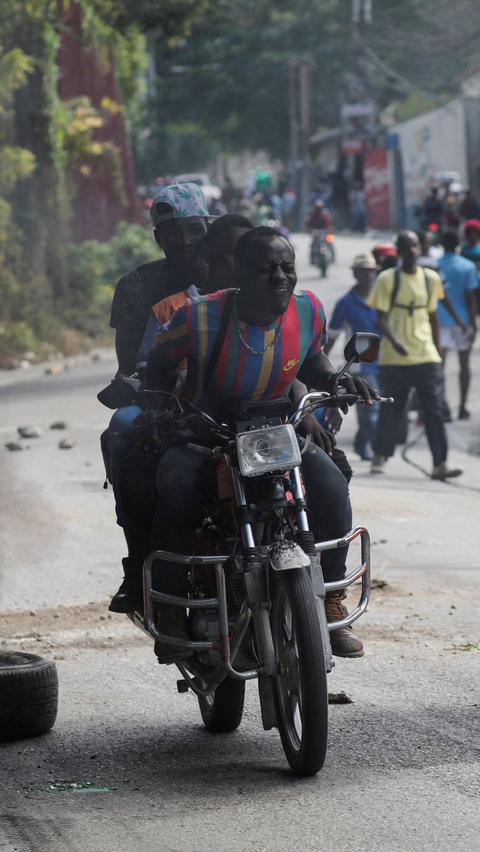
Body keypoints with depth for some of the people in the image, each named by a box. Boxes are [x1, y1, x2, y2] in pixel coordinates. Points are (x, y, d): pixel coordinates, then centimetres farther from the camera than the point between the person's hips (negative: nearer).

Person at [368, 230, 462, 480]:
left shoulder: (430, 279, 8)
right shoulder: (388, 279, -3)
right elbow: (381, 318, -7)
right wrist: (394, 340, -24)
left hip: (426, 356, 3)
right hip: (394, 358, -2)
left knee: (434, 409, -6)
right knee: (391, 409, 5)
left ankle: (440, 464, -8)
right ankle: (380, 456, 23)